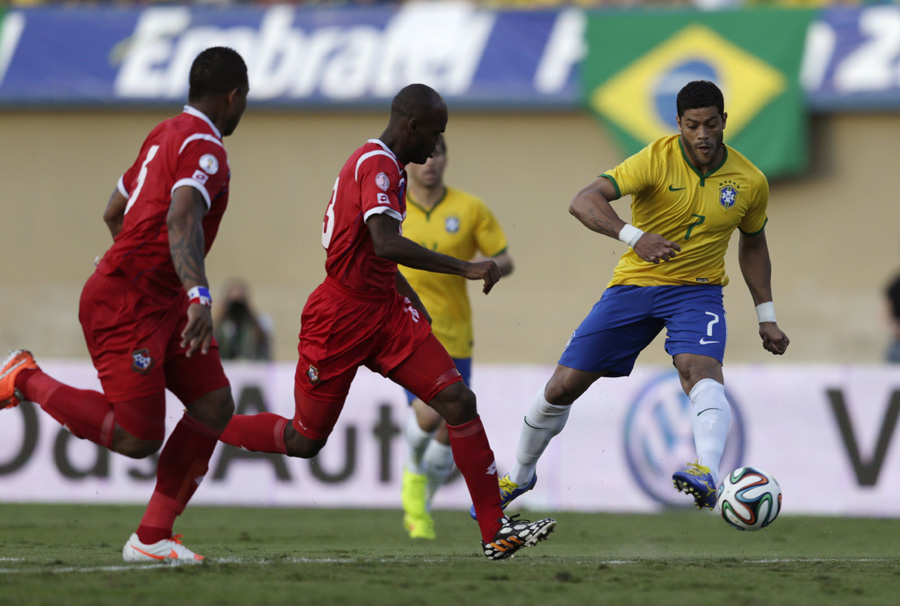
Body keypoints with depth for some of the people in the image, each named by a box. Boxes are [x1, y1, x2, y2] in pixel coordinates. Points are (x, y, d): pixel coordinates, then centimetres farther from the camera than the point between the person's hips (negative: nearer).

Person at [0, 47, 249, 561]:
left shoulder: (165, 135, 15)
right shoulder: (204, 148, -14)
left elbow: (114, 211, 27)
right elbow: (181, 220, -32)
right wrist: (200, 297, -44)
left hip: (160, 304, 10)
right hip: (126, 306, -10)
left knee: (215, 406, 1)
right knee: (138, 438, -12)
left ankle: (152, 537, 2)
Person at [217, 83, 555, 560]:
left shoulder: (385, 165, 13)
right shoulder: (377, 165, -18)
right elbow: (386, 243, -32)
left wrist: (416, 306, 22)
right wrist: (465, 269, -30)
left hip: (384, 312, 9)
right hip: (340, 319, -9)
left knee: (458, 400, -6)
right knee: (305, 441, 3)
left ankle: (495, 532, -7)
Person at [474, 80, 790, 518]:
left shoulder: (750, 182, -4)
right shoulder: (657, 159, -16)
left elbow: (752, 245, 16)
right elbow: (583, 202, -26)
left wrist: (766, 317, 15)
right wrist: (634, 237, -43)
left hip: (696, 290, 0)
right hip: (633, 284, 0)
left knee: (700, 368, -34)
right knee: (561, 387, 1)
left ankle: (708, 475, -55)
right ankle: (519, 477, 28)